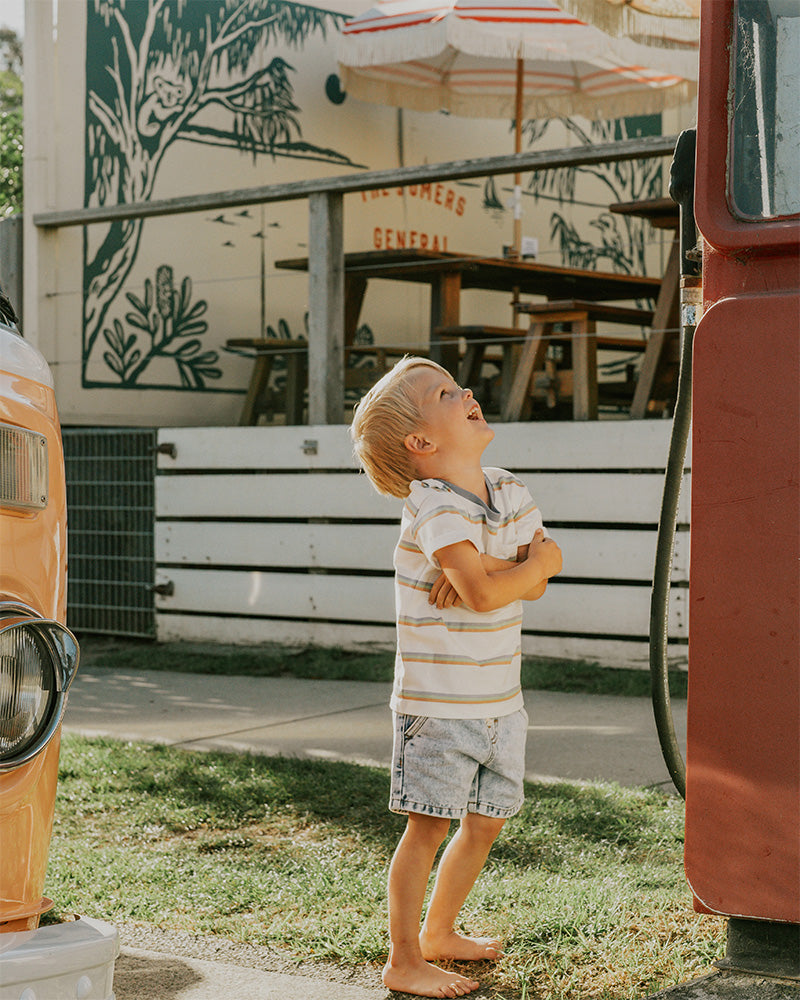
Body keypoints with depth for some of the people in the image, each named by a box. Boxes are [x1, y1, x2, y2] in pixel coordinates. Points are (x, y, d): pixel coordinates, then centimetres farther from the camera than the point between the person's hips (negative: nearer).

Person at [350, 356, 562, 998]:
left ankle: (440, 933, 34)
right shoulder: (435, 507, -19)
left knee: (487, 820, 15)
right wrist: (533, 562, -11)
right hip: (440, 699, -8)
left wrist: (486, 570, -19)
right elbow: (483, 594, -29)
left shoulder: (509, 492, 6)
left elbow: (537, 582, 0)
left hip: (500, 697, 8)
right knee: (430, 825, -3)